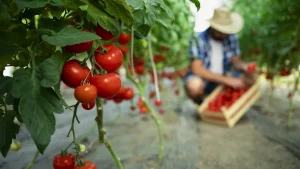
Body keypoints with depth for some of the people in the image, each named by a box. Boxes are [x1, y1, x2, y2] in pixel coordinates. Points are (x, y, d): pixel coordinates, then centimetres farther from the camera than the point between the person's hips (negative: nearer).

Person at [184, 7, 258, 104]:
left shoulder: (231, 37, -5)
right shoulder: (198, 39, -21)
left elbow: (236, 61, 2)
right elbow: (196, 69, -27)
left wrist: (244, 67, -23)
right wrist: (226, 80, -31)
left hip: (222, 80, 5)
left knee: (251, 79, -14)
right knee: (195, 86, -39)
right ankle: (200, 104, -3)